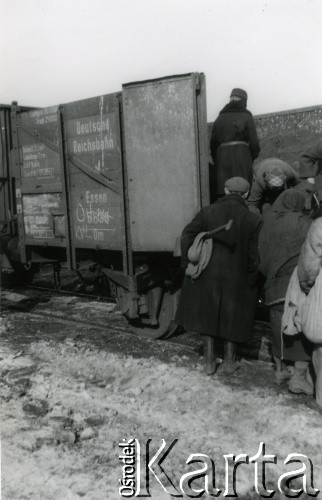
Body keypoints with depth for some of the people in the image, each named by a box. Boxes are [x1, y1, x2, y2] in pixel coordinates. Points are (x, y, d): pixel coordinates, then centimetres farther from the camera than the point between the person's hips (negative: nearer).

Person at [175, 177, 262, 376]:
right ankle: (229, 362, 28)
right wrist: (251, 280, 4)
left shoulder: (208, 212, -7)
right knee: (232, 319, 17)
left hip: (207, 276, 1)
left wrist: (190, 265, -1)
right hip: (237, 278, 0)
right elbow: (254, 255, -8)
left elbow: (187, 237, -10)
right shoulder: (253, 220, -8)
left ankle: (209, 362, 23)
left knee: (207, 316, 16)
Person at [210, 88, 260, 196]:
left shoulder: (220, 118, 14)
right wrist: (253, 156, 11)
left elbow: (213, 142, 12)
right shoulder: (246, 117, 2)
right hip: (241, 155, -3)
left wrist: (216, 161, 16)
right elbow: (253, 141, -3)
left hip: (222, 156, 3)